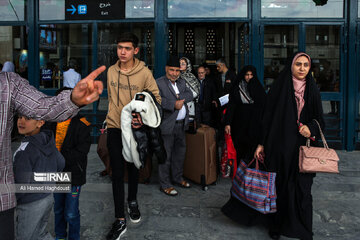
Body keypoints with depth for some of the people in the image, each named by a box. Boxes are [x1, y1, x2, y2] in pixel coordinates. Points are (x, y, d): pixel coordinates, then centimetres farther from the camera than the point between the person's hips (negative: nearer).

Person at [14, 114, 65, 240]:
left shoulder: (24, 150, -24)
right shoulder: (48, 141, -2)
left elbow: (21, 185, -22)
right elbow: (61, 164, 11)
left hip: (30, 205, -7)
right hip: (48, 197, 7)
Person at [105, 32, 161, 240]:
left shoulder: (144, 73, -10)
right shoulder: (111, 71, 1)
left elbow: (156, 99, -5)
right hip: (115, 127, 2)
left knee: (134, 168, 15)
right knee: (117, 173, -1)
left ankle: (132, 201, 42)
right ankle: (120, 220, 6)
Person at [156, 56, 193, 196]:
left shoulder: (181, 82, 15)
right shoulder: (158, 83, -8)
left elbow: (190, 95, 4)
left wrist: (180, 97, -13)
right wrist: (174, 105, -25)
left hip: (181, 125, 8)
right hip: (167, 125, -7)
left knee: (180, 152, 19)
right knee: (166, 155, -1)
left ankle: (177, 177, 36)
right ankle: (165, 185, 11)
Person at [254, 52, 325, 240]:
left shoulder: (312, 90, 7)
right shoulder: (279, 88, 0)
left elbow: (319, 118, 10)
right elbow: (268, 116, -1)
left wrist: (311, 129, -13)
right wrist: (262, 144, -3)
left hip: (303, 148, 2)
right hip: (280, 146, -1)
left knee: (302, 189, 2)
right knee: (280, 187, 4)